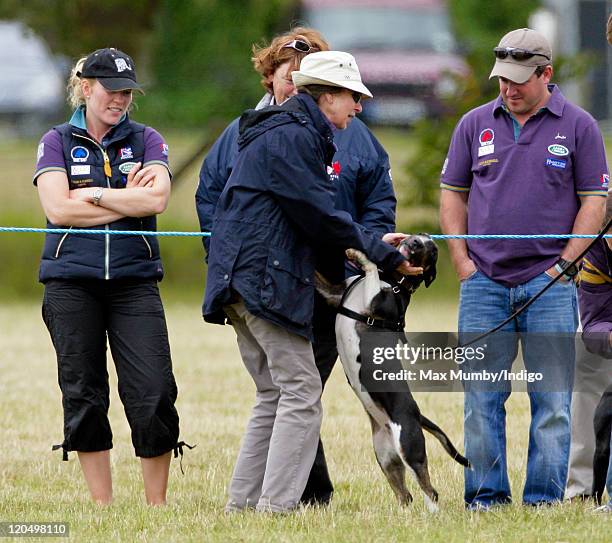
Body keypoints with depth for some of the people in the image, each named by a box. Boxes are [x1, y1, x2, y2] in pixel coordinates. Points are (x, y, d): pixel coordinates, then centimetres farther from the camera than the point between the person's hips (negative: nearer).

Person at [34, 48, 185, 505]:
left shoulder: (146, 141, 10)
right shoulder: (57, 142, 7)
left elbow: (156, 198, -8)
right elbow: (58, 209, -8)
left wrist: (92, 195, -7)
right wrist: (127, 202, -6)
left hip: (134, 279, 0)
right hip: (72, 283, 0)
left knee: (154, 395, -9)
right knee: (83, 396, 2)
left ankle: (157, 504, 0)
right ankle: (102, 505, 10)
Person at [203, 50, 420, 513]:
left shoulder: (295, 133, 22)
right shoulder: (293, 136, -11)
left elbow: (314, 216, 23)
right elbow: (320, 217, -15)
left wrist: (375, 244, 13)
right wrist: (382, 254, -6)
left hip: (242, 280, 11)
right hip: (266, 279, -11)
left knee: (275, 397, 13)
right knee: (301, 394, -9)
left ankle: (243, 501, 12)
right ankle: (277, 504, -13)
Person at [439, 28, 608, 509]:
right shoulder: (475, 125, 9)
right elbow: (453, 194, 14)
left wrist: (563, 265, -6)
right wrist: (462, 261, 4)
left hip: (549, 283, -2)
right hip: (484, 283, 2)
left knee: (552, 397, -2)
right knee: (481, 394, 1)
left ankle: (544, 498, 3)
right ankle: (486, 495, 8)